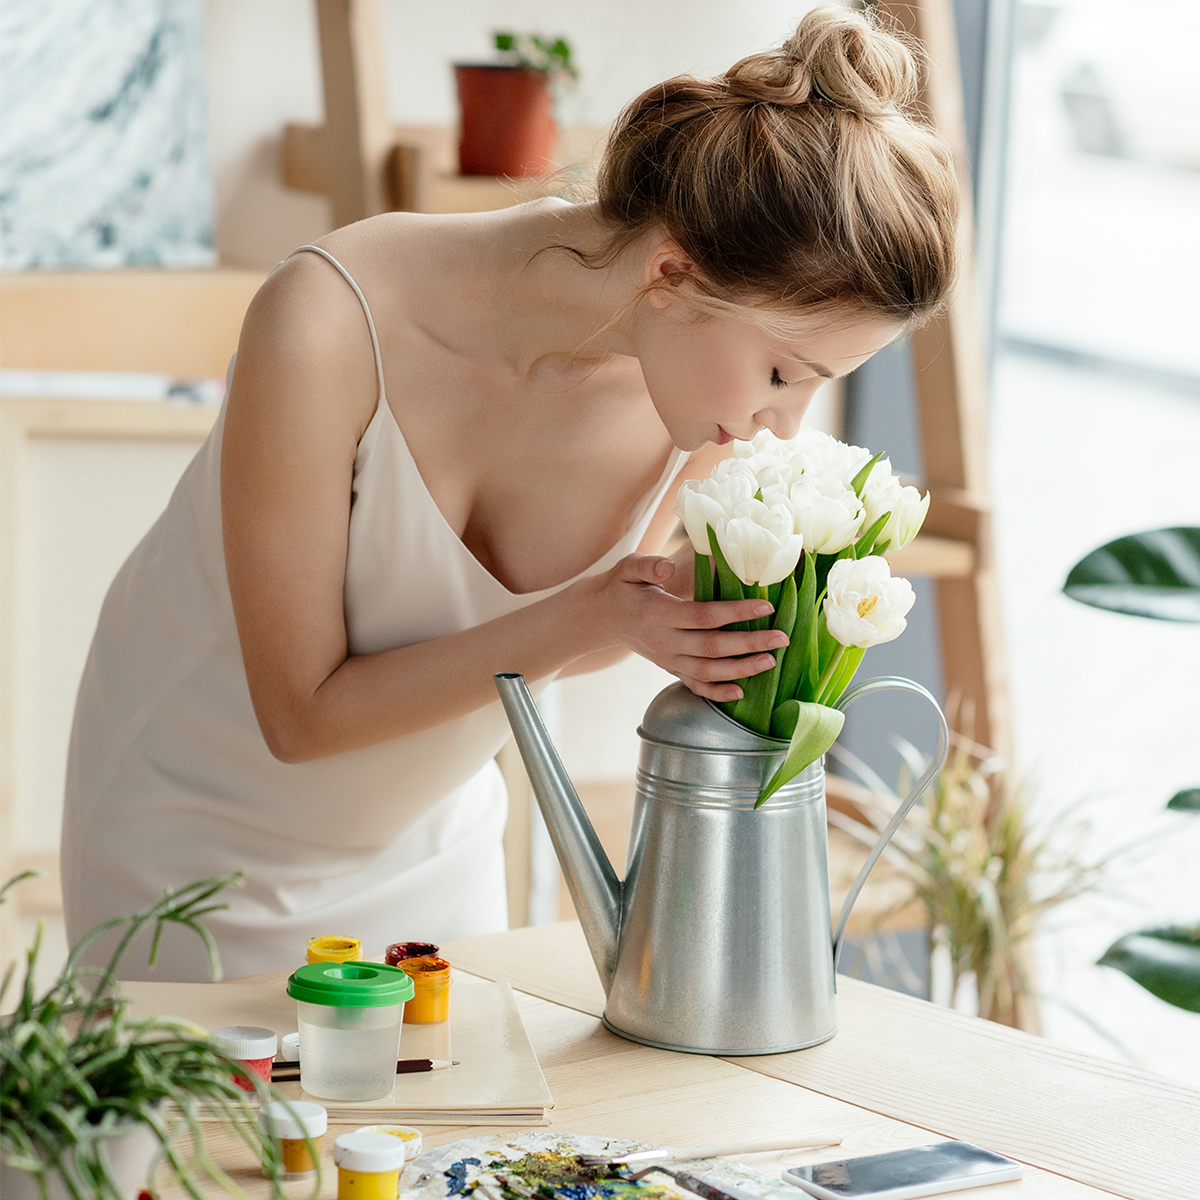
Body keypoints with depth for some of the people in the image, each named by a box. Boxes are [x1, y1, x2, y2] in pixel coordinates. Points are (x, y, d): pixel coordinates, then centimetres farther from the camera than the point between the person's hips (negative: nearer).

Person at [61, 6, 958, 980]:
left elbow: (546, 647, -3)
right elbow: (303, 713, -25)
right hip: (198, 818, -4)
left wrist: (686, 606, -24)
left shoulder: (708, 373, -20)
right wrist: (593, 616, -34)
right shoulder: (329, 330, -34)